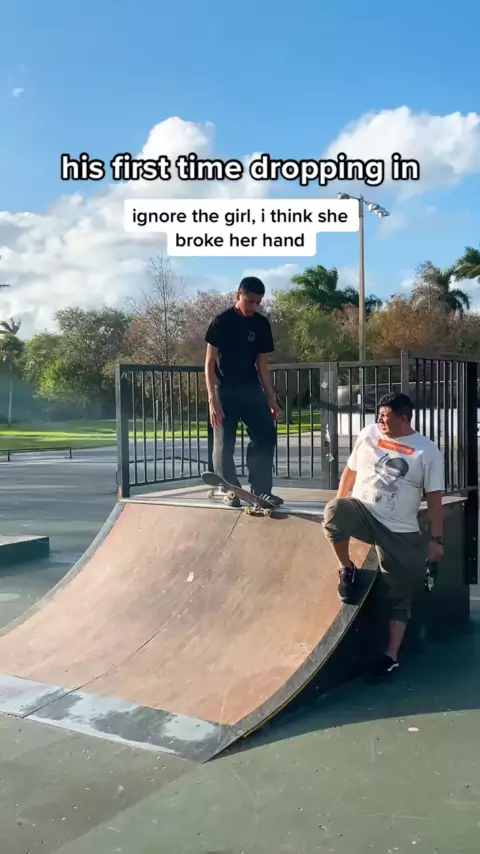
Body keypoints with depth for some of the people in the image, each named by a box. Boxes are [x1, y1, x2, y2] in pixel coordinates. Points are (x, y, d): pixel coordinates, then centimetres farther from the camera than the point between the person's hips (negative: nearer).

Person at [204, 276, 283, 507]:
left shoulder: (262, 324, 3)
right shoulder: (222, 321, -10)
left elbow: (262, 364, 9)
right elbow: (210, 362, -10)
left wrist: (271, 398, 6)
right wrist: (212, 398, -18)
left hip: (251, 388, 4)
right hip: (226, 389, -4)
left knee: (266, 435, -2)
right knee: (225, 442, 0)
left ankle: (261, 491, 5)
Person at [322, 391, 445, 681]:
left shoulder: (428, 451, -3)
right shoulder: (369, 434, 4)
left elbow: (435, 499, -3)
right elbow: (350, 472, 13)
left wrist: (437, 540, -7)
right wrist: (340, 510, 11)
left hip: (402, 532, -1)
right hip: (362, 512, 1)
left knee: (401, 596, 0)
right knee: (333, 512, -32)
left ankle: (391, 656, 10)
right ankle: (347, 570, -8)